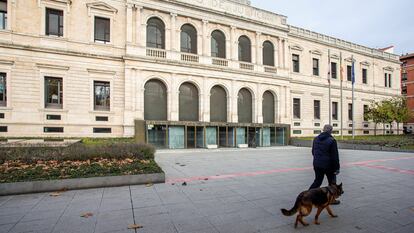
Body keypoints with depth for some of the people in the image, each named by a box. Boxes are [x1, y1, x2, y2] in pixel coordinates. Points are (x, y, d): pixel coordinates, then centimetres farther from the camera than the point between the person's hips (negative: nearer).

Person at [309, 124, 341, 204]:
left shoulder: (316, 139, 5)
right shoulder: (332, 140, -15)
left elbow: (313, 152, 14)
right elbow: (335, 156, -14)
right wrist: (337, 168, -8)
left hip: (317, 164, 5)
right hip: (328, 165, -5)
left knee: (317, 181, 16)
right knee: (332, 182, 14)